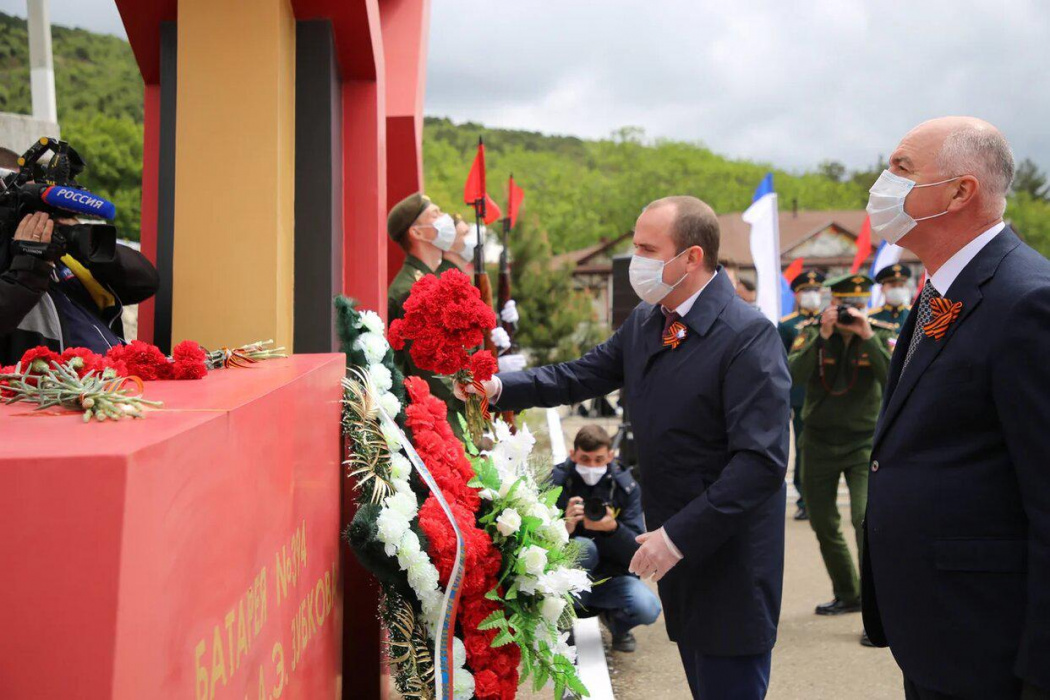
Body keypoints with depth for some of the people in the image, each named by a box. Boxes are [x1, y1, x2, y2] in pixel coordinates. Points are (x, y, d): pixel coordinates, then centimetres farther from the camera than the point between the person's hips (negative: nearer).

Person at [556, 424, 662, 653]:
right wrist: (565, 528, -36)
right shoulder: (557, 483, -10)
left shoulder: (626, 487, -5)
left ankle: (616, 623, 14)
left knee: (649, 609, -25)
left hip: (611, 578, 2)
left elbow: (637, 551, -10)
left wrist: (613, 528, -31)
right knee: (584, 547, -33)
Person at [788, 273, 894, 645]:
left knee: (866, 519, -21)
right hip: (819, 443, 3)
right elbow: (794, 373, -20)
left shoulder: (880, 336, -3)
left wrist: (867, 337, -26)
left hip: (864, 443, -3)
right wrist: (823, 336, -26)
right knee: (823, 524, 13)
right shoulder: (812, 335, -2)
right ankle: (848, 595, 35)